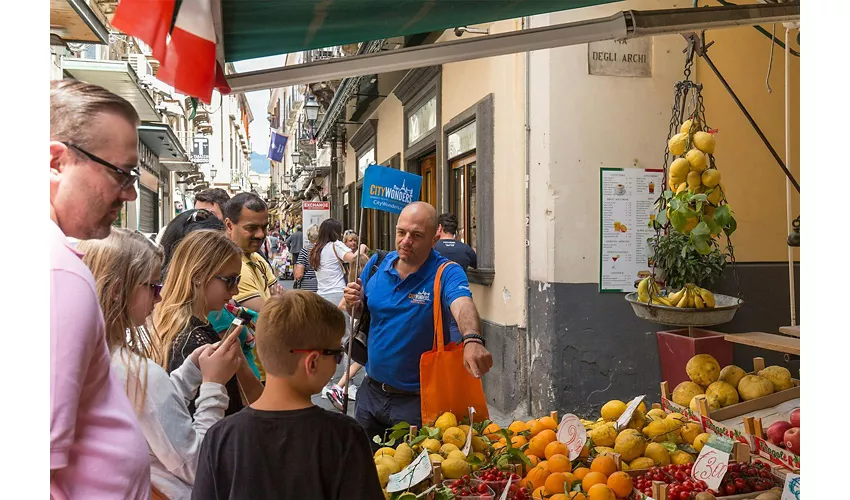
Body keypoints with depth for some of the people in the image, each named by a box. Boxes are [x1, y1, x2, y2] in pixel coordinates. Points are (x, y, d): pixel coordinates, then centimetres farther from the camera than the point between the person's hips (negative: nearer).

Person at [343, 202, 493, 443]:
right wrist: (354, 302, -12)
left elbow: (463, 307, -38)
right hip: (371, 391, 5)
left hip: (415, 400, -5)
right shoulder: (377, 264, -3)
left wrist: (472, 339, -59)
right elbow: (358, 312, 12)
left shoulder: (446, 274, -17)